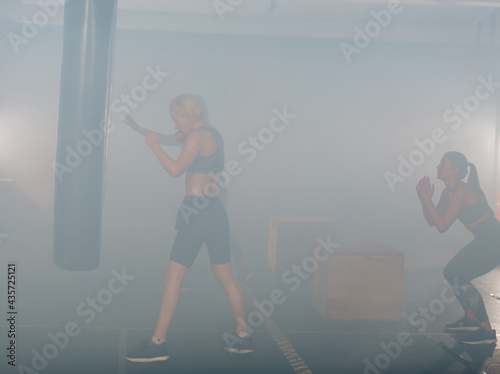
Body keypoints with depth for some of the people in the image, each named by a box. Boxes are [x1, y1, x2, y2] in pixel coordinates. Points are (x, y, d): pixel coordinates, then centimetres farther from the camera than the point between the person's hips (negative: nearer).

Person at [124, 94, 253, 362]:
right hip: (217, 211, 9)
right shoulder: (214, 134, 17)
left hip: (196, 210, -9)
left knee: (173, 277, -2)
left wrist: (154, 145, -3)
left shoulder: (197, 135, -10)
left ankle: (158, 343, 4)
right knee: (225, 277, 14)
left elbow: (176, 170, -14)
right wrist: (171, 138, 15)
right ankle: (244, 338, 21)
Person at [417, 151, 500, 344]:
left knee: (457, 277, -12)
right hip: (484, 241, 10)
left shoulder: (461, 191, -21)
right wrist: (424, 199, -3)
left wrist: (427, 199, -20)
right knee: (450, 273, 12)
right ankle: (471, 319, 27)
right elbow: (432, 221, 10)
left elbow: (442, 226, -25)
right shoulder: (448, 192, 8)